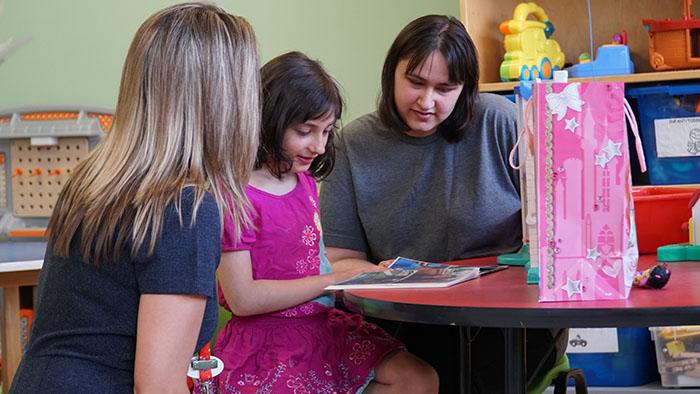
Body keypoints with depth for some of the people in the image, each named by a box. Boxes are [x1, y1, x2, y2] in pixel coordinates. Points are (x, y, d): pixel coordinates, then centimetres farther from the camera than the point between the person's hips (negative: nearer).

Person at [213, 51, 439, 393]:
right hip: (264, 347, -8)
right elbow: (242, 298, -17)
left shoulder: (305, 181, 12)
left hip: (322, 325, 8)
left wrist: (364, 276, -3)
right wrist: (334, 280, -15)